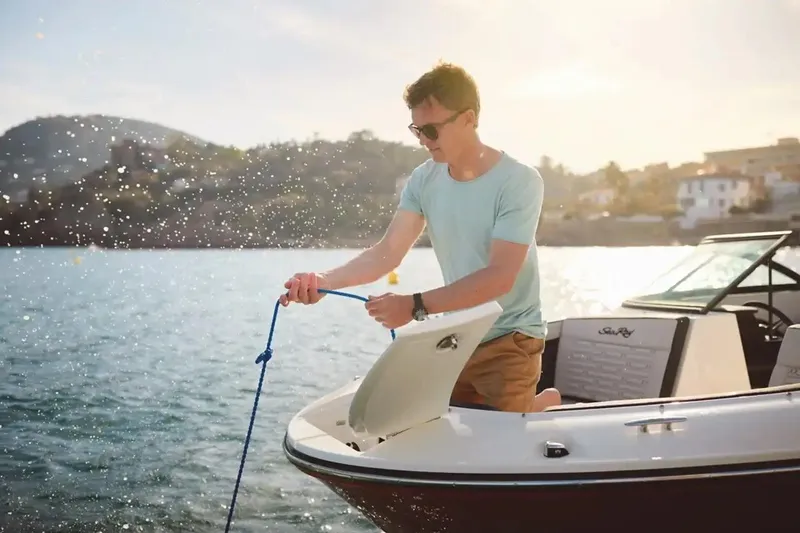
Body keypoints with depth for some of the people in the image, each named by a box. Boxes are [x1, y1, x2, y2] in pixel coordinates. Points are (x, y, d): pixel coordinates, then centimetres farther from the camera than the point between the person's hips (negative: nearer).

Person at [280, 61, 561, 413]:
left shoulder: (519, 182, -20)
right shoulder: (424, 181, -3)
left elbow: (499, 276, -26)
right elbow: (388, 252, -12)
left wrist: (417, 306, -34)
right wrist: (325, 280, -29)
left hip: (509, 340, -5)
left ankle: (544, 404, 30)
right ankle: (531, 405, 37)